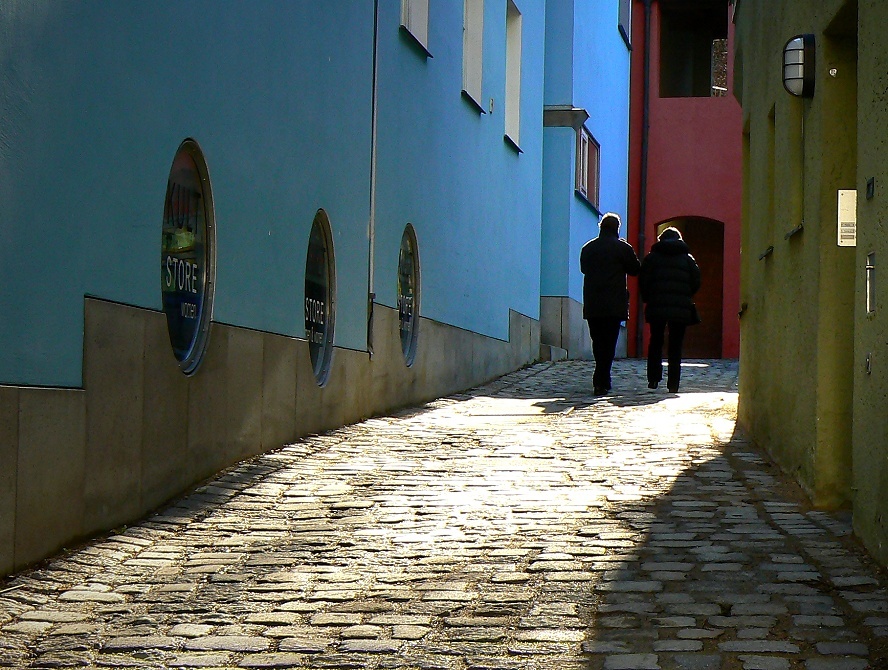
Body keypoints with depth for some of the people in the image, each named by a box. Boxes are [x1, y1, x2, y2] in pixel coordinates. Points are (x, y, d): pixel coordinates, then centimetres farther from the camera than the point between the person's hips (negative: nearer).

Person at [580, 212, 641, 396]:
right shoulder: (623, 248, -4)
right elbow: (635, 270, 4)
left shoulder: (587, 248, 8)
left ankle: (603, 381, 21)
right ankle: (600, 382, -12)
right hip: (614, 305, -4)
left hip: (592, 305, 4)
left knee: (598, 342, 14)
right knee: (609, 343, -3)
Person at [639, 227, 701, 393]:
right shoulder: (687, 258, 10)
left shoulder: (652, 256, 7)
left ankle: (653, 379, 5)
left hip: (657, 306, 0)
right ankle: (673, 383, -3)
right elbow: (696, 281, 4)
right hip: (681, 309, 0)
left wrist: (647, 298, 11)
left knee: (655, 343, 12)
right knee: (676, 346, 3)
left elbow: (643, 280, -1)